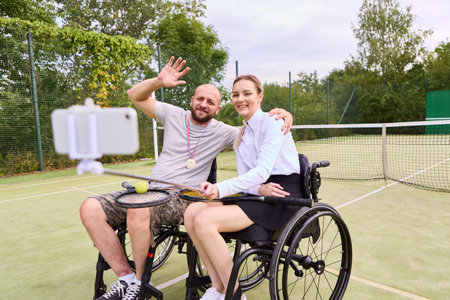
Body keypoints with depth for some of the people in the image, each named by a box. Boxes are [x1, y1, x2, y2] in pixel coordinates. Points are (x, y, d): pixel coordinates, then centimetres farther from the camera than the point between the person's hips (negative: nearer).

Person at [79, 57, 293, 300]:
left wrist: (282, 113, -16)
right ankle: (125, 278, -6)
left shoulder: (222, 132, 4)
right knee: (90, 208, -16)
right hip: (150, 190, 5)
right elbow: (135, 96, 14)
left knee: (138, 210, -36)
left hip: (183, 198, -4)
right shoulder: (173, 115, 11)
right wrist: (159, 81, -4)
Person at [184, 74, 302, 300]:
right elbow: (244, 177, 10)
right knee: (192, 211, -13)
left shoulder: (272, 122, -8)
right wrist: (259, 189, -14)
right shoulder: (240, 136, 16)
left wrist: (220, 189, -32)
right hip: (257, 193, 8)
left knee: (204, 220, -24)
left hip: (283, 197, -7)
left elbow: (263, 171, -21)